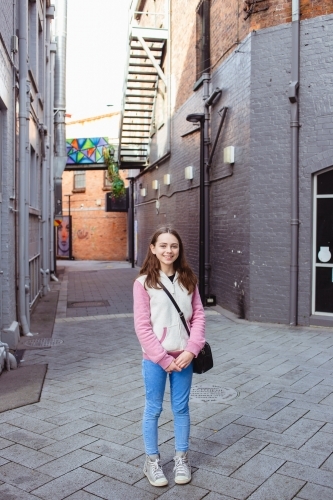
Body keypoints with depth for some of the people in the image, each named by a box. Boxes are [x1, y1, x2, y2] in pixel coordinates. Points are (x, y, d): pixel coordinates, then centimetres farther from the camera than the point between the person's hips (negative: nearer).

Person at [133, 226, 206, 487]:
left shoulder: (188, 280, 3)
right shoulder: (143, 282, -9)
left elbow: (198, 315, 2)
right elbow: (142, 325, -11)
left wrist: (191, 350, -10)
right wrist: (163, 358, -13)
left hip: (183, 356, 3)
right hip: (155, 358, -3)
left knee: (181, 407, 14)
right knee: (154, 409, 10)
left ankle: (182, 458, 32)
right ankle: (152, 460, 28)